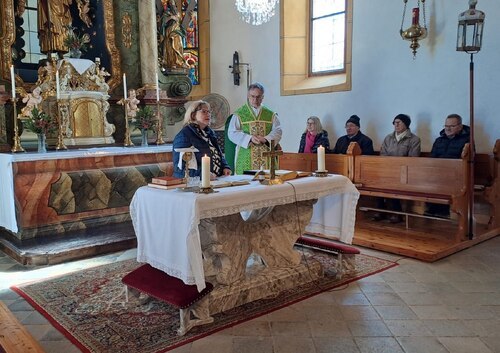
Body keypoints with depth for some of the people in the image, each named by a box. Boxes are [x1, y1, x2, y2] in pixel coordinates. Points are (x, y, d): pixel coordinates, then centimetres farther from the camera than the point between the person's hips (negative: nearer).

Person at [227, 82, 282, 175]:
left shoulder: (270, 114, 12)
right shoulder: (239, 114, 5)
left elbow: (277, 131, 5)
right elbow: (232, 133, -2)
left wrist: (266, 139, -15)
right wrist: (249, 138, -17)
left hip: (267, 156, 2)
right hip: (246, 158, -2)